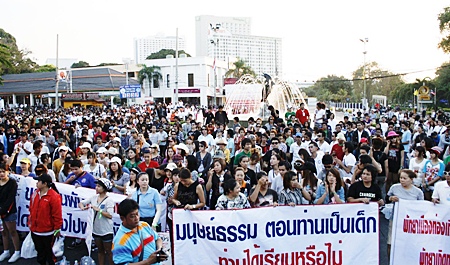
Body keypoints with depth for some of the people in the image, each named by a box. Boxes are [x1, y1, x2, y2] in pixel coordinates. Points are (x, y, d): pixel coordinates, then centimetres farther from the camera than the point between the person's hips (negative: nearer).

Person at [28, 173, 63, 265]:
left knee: (49, 252, 8)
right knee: (40, 251, 21)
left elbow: (57, 214, -17)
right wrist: (30, 223, 13)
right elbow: (31, 210, 12)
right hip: (35, 230, 6)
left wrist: (57, 229, -13)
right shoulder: (35, 194, 3)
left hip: (48, 232, -6)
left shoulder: (54, 196, -20)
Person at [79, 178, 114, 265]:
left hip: (106, 231, -6)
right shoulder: (94, 197, 1)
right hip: (96, 229, 6)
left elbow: (110, 215, -25)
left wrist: (98, 210, -26)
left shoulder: (109, 200, -15)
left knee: (108, 252, 8)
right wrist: (83, 207, -14)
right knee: (100, 251, 20)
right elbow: (80, 203, 7)